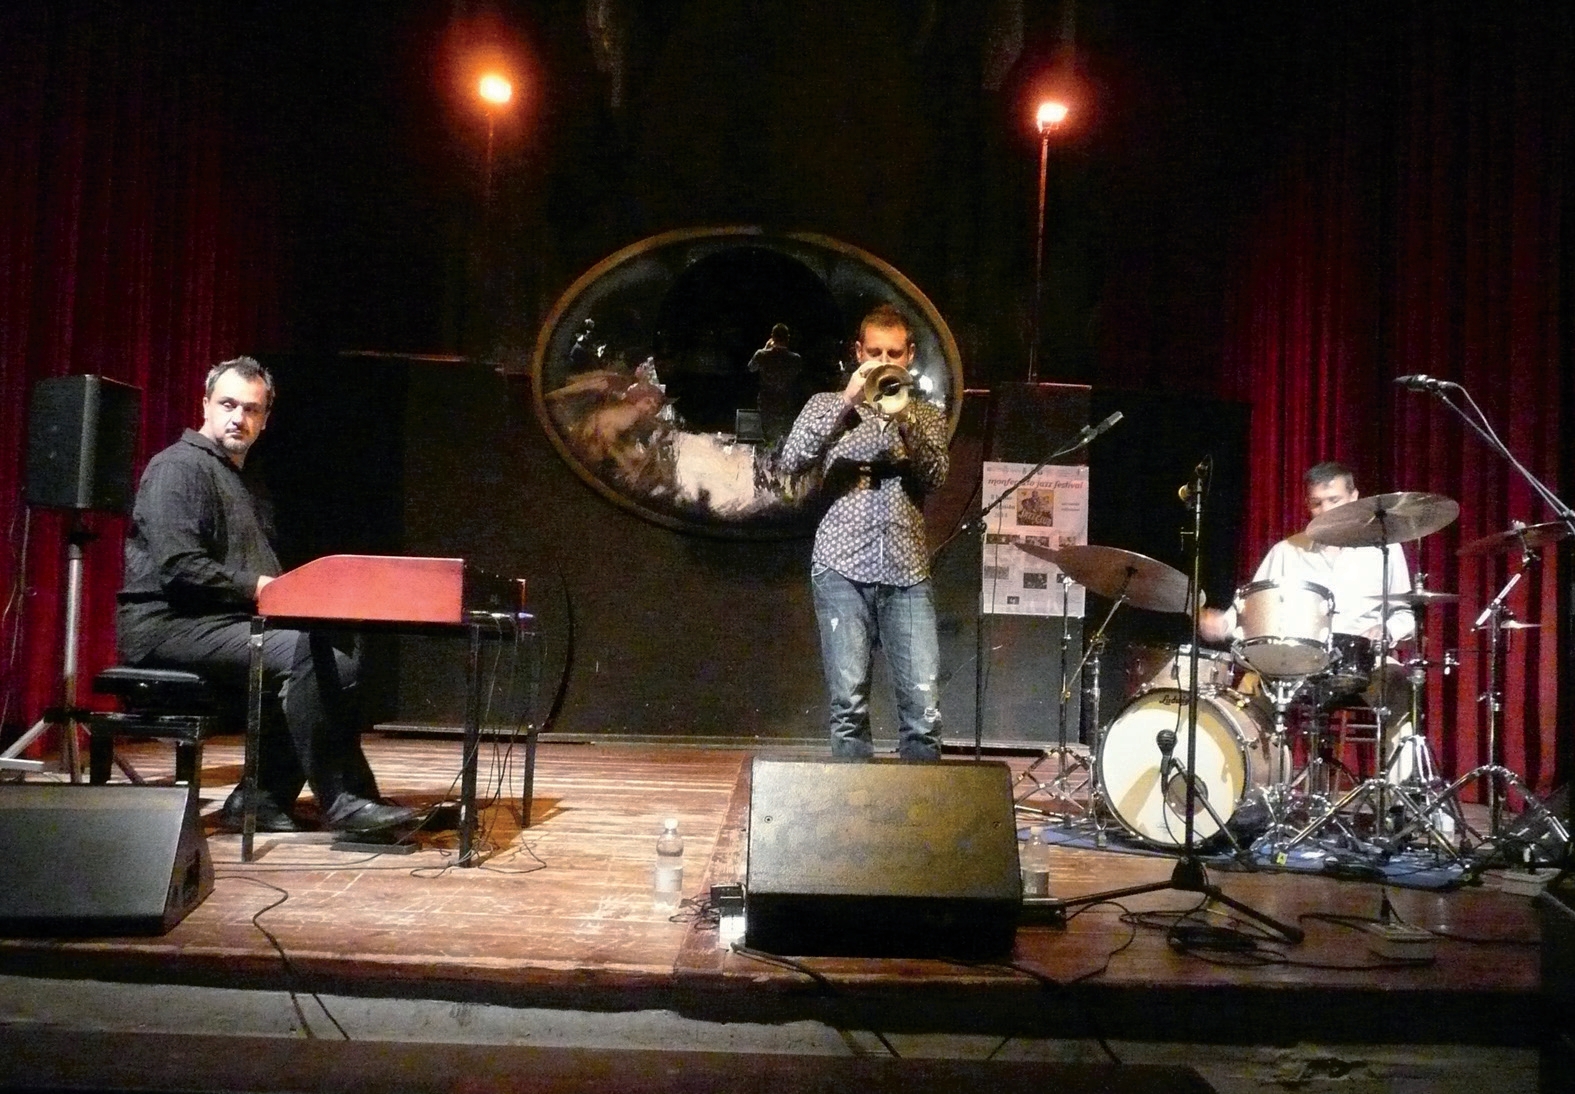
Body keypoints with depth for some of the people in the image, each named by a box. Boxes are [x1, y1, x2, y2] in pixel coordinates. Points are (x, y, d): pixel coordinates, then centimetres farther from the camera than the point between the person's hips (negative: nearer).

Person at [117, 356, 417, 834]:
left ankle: (263, 797, -5)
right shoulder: (178, 467, -7)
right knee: (301, 651, -29)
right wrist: (257, 588, -16)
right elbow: (178, 566, -19)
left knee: (338, 667, -7)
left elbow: (258, 569, 22)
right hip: (168, 624, -9)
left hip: (230, 621, 9)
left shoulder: (242, 482, 23)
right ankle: (339, 801, -22)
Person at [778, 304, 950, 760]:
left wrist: (903, 415, -13)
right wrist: (847, 402, -10)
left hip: (907, 572, 1)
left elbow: (936, 475, 0)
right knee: (849, 705, -3)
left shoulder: (927, 417, 19)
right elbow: (791, 460, -3)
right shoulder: (828, 405, 15)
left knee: (924, 708, -7)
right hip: (842, 568, -1)